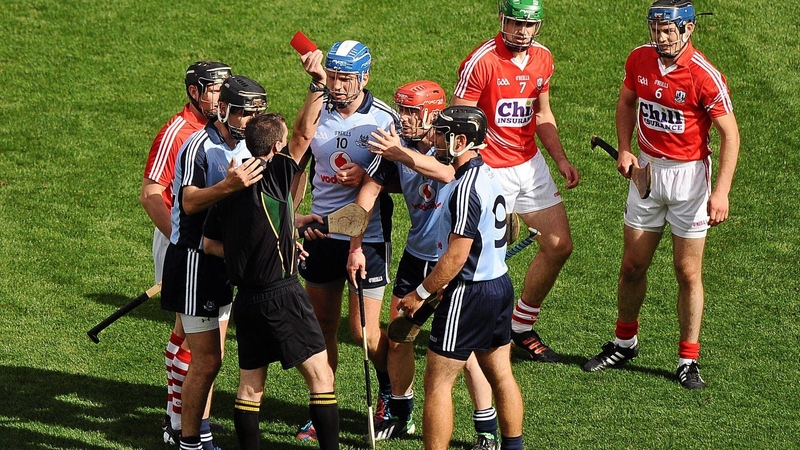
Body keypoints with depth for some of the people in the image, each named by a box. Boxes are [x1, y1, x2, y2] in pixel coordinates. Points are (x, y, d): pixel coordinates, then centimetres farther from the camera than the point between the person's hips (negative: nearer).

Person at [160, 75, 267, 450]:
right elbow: (190, 202, -35)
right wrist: (229, 185, -51)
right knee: (206, 359, -9)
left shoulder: (246, 147, 9)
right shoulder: (200, 147, -18)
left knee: (211, 357, 14)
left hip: (225, 260, 9)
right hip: (195, 261, -9)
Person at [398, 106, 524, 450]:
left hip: (470, 293, -10)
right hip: (500, 283, 10)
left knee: (437, 382, -4)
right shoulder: (488, 175, 9)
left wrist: (420, 294, -14)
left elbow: (456, 256, -23)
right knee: (501, 376, 17)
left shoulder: (466, 188, -21)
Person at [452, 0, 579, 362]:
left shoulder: (542, 58, 6)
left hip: (531, 165, 7)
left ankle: (521, 326, 24)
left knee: (559, 246, 9)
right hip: (492, 171, -7)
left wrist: (560, 158, 11)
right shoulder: (481, 62, -16)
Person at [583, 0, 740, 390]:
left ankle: (688, 360, 10)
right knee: (633, 265, 10)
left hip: (689, 174, -5)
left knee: (688, 271, 0)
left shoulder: (705, 76, -19)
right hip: (647, 168, 5)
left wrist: (721, 192, -22)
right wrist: (624, 149, 1)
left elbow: (729, 133, -15)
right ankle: (625, 343, 29)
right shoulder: (639, 60, -3)